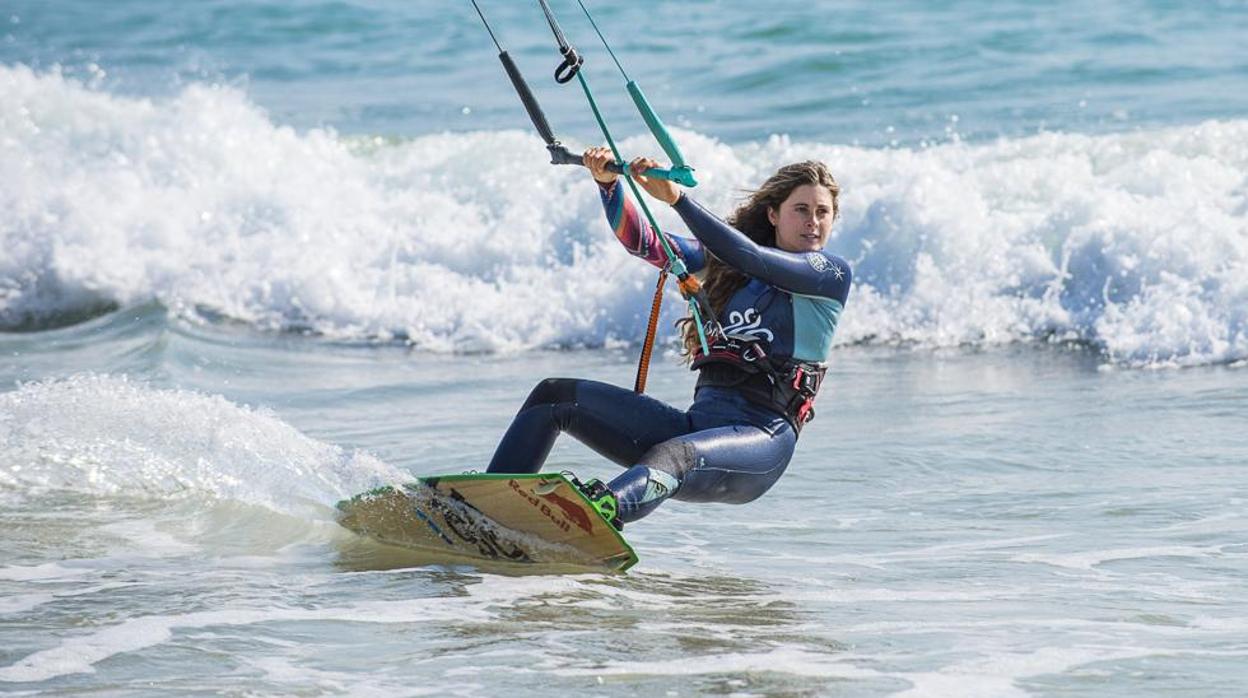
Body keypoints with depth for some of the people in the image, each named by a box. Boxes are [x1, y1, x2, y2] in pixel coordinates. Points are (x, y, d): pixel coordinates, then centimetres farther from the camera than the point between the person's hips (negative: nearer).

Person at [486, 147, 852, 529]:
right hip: (698, 423, 7)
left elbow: (751, 259, -13)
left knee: (673, 456, -41)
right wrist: (608, 182, -7)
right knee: (555, 396, -2)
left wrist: (677, 199, -18)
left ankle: (602, 509, -72)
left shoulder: (833, 273, 2)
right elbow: (642, 242, 11)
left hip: (760, 440, -7)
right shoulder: (724, 259, 19)